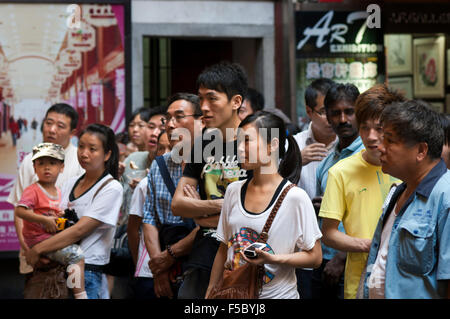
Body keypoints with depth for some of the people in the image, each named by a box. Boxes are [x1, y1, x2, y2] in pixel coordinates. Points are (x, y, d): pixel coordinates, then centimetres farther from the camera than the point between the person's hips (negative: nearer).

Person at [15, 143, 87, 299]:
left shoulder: (58, 192, 14)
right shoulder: (33, 190, -12)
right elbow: (20, 211, -24)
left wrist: (62, 215, 3)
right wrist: (44, 220, -26)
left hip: (54, 237, 9)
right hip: (39, 238, -9)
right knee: (76, 254, -20)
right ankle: (80, 294, -21)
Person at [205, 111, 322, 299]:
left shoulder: (295, 197, -14)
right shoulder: (233, 190, 3)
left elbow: (315, 257, -10)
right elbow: (224, 249, 11)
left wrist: (273, 258, -22)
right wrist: (209, 294, 9)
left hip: (278, 294, -4)